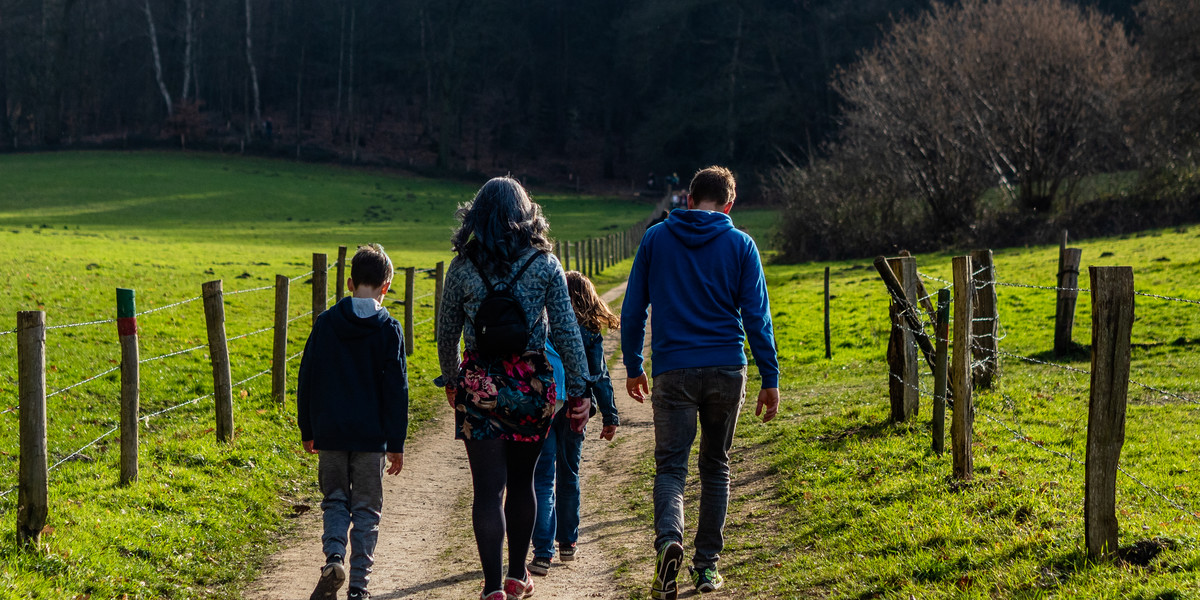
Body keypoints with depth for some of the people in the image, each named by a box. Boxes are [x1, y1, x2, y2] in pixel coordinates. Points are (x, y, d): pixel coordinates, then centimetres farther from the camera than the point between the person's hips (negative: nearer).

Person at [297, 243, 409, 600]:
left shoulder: (326, 322, 1)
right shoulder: (388, 329, -6)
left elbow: (307, 379, 6)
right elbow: (396, 390, -6)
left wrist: (307, 430, 16)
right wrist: (396, 444, -1)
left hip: (329, 432, 2)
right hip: (371, 435, -2)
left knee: (335, 499, 14)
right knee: (366, 508, 7)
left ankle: (333, 556, -11)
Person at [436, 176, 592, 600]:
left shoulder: (463, 267, -2)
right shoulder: (544, 264, -2)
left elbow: (446, 334, 6)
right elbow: (566, 331, -2)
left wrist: (451, 380, 21)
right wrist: (579, 389, 3)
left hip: (479, 385, -1)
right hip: (532, 383, 1)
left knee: (488, 488, -1)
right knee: (522, 481, 18)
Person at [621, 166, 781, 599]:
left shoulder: (655, 238, 5)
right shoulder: (740, 245, 2)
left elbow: (632, 310, 7)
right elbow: (756, 317, -1)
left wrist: (633, 368, 17)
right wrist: (770, 380, 2)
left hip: (673, 370, -1)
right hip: (727, 369, 1)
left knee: (670, 466, 0)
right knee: (715, 466, 13)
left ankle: (669, 539, -28)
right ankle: (707, 565, 14)